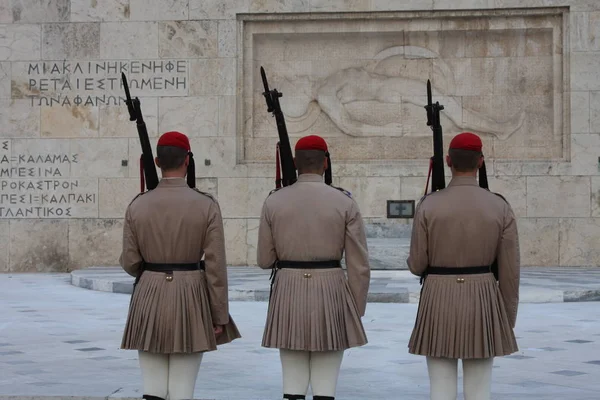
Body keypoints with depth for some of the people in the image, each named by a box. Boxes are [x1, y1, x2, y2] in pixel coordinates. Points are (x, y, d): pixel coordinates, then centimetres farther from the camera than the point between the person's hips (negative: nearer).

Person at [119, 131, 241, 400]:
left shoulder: (137, 206, -2)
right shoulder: (207, 205, -7)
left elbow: (130, 263, 1)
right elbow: (215, 266, -9)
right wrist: (220, 316, -2)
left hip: (149, 301, 2)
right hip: (191, 303, -2)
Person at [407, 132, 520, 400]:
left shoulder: (428, 205, -7)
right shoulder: (500, 207, -4)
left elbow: (417, 265, -2)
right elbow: (509, 272, -3)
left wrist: (415, 260, 24)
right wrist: (508, 321, 8)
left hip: (440, 305, -1)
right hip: (482, 306, 1)